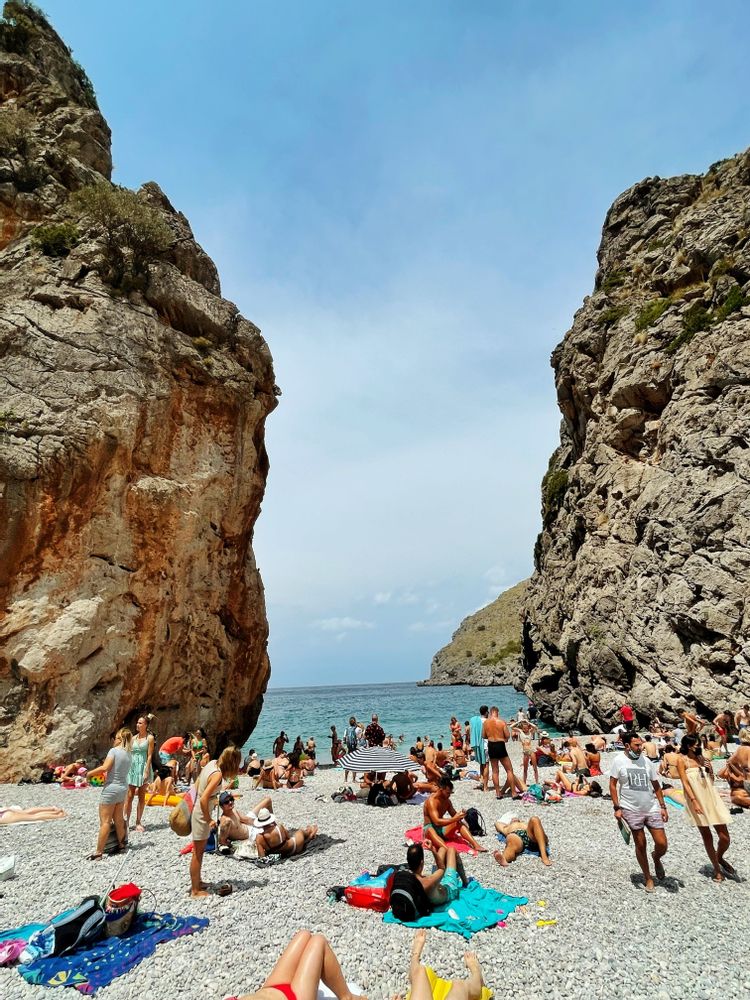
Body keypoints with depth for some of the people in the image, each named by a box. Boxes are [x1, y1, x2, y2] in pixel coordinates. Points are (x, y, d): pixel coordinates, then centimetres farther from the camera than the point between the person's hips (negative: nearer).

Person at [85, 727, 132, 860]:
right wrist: (101, 774, 15)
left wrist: (89, 773, -6)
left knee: (105, 821, -1)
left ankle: (98, 852, 3)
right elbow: (120, 771, 8)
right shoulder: (129, 755, 9)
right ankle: (121, 844, 26)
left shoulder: (114, 750, -13)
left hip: (111, 788, -7)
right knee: (118, 819, 18)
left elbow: (105, 767, -21)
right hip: (123, 788, 7)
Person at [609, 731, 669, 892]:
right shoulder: (619, 761, -8)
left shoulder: (647, 761, 3)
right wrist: (617, 808, -9)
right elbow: (612, 785, -5)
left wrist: (663, 807, 6)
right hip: (631, 810, -3)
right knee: (640, 845, 6)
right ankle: (648, 878, 26)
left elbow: (656, 786, 11)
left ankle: (656, 858, 33)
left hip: (652, 809, 3)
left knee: (662, 844, -2)